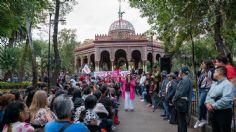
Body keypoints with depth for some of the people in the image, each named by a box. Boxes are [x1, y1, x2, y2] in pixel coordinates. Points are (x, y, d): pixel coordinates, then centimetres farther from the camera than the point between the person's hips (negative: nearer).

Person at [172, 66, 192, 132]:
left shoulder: (185, 80, -17)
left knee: (182, 120, -2)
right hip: (181, 102, 10)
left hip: (182, 103, -10)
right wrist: (175, 99, 9)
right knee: (180, 119, 19)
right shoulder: (184, 79, 13)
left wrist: (174, 99, -10)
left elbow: (180, 92, -21)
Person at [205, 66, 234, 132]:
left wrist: (213, 106, -20)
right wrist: (207, 103, -6)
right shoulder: (214, 84, 15)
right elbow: (208, 95, 14)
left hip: (223, 113, -8)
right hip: (212, 112, 8)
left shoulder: (227, 84, -14)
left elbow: (226, 100, -25)